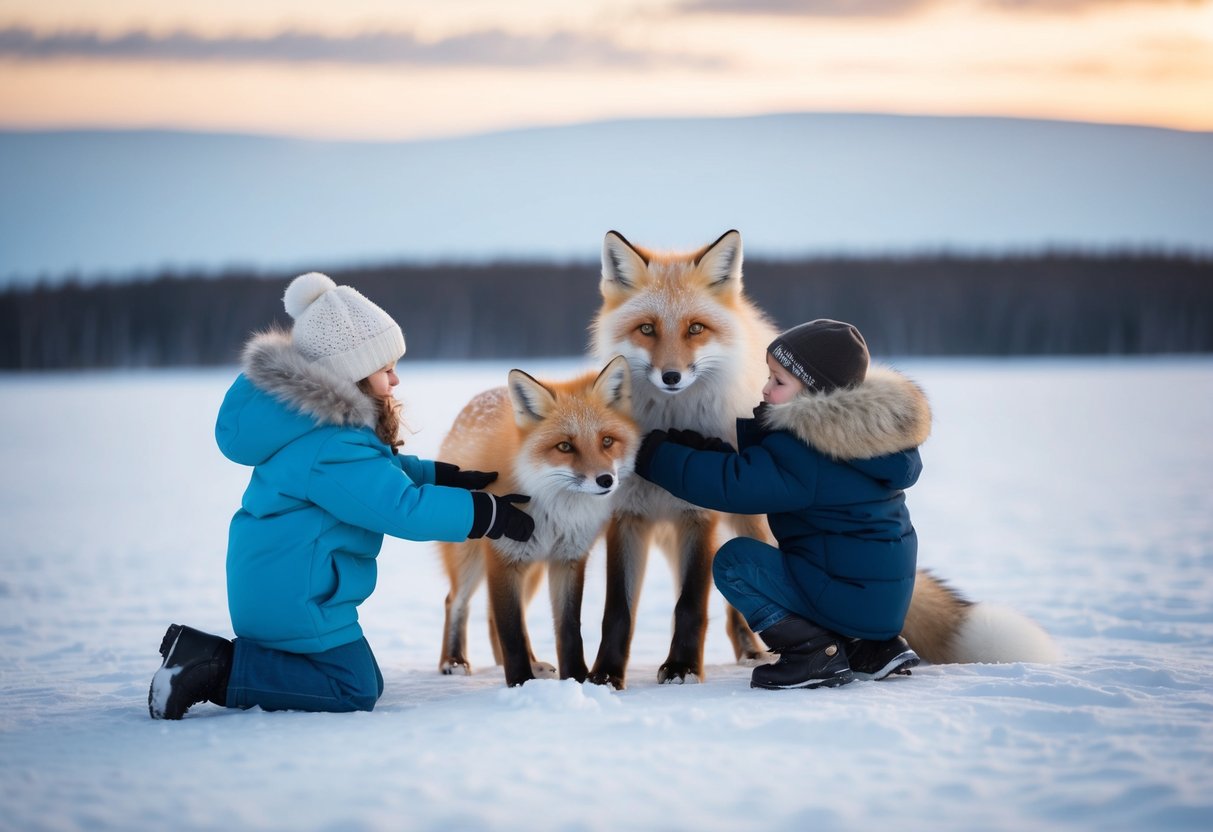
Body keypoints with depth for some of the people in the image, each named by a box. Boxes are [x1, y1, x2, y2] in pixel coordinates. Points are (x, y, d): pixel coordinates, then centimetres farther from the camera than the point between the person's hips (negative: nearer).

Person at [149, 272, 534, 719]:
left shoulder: (312, 417, 7)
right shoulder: (331, 448, -25)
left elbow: (382, 472, 19)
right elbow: (403, 508, -27)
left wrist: (444, 477, 9)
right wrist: (490, 515, -19)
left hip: (272, 585, 10)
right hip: (294, 596, -10)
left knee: (366, 682, 18)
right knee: (354, 691, -2)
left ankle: (205, 653, 10)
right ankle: (218, 673, -8)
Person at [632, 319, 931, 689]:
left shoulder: (803, 455, -20)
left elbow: (731, 484, -23)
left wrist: (653, 454, -14)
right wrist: (706, 448, 0)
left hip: (849, 599, -9)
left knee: (734, 561, -5)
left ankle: (816, 652, -10)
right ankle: (877, 645, 17)